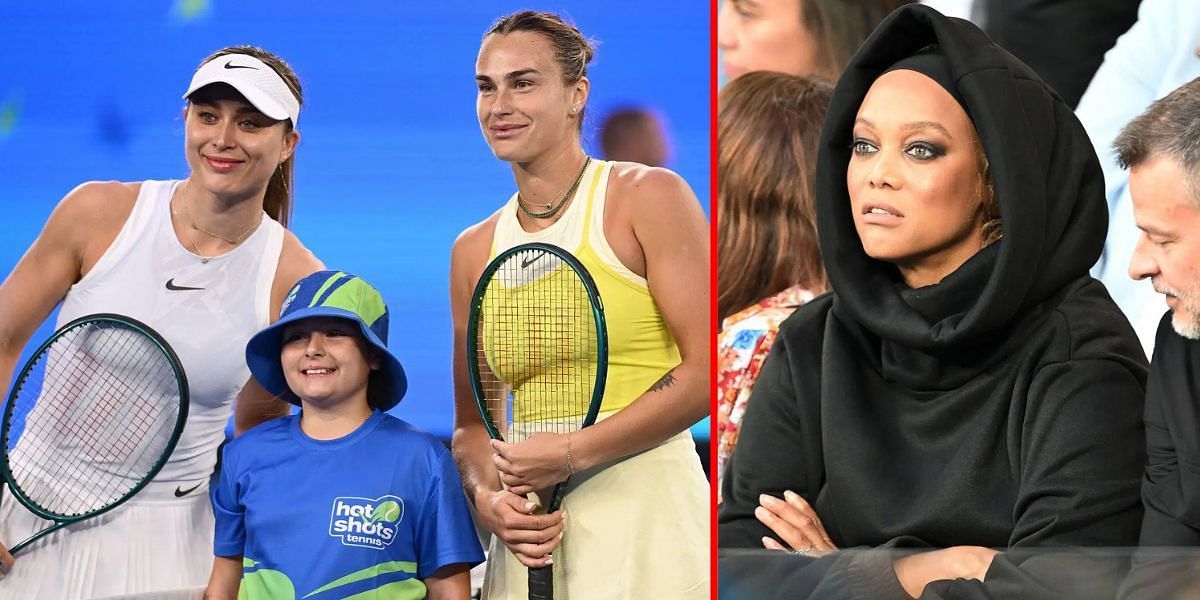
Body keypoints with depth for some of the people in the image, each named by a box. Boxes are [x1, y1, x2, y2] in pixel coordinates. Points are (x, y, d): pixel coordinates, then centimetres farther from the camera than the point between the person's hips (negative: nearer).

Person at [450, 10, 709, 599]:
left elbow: (704, 373, -11)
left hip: (647, 531, -4)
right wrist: (486, 496, -7)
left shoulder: (649, 197, -4)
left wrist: (571, 453, -15)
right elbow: (471, 421, 14)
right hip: (531, 546, 4)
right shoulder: (472, 251, 11)